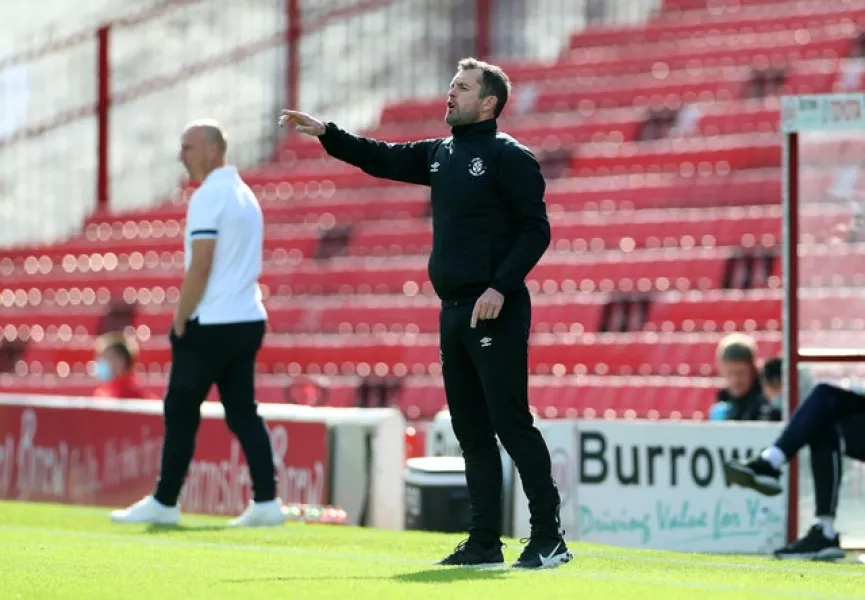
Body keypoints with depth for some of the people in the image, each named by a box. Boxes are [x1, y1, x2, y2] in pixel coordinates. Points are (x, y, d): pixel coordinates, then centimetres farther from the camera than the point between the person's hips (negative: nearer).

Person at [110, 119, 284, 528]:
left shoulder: (208, 197, -13)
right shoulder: (245, 194, 15)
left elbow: (200, 266, -18)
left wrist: (180, 321, -11)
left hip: (211, 325, -9)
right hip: (248, 321, 9)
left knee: (180, 411, -1)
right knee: (242, 412, 8)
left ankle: (164, 502, 3)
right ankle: (265, 502, 1)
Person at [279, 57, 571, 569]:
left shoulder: (509, 157, -8)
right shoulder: (441, 154, 15)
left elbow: (536, 229, -12)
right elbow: (383, 159, 23)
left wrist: (501, 287, -20)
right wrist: (326, 133, 14)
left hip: (494, 311, -8)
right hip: (453, 311, 8)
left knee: (511, 423, -10)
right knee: (471, 429, 9)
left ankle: (549, 538, -7)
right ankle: (485, 541, 13)